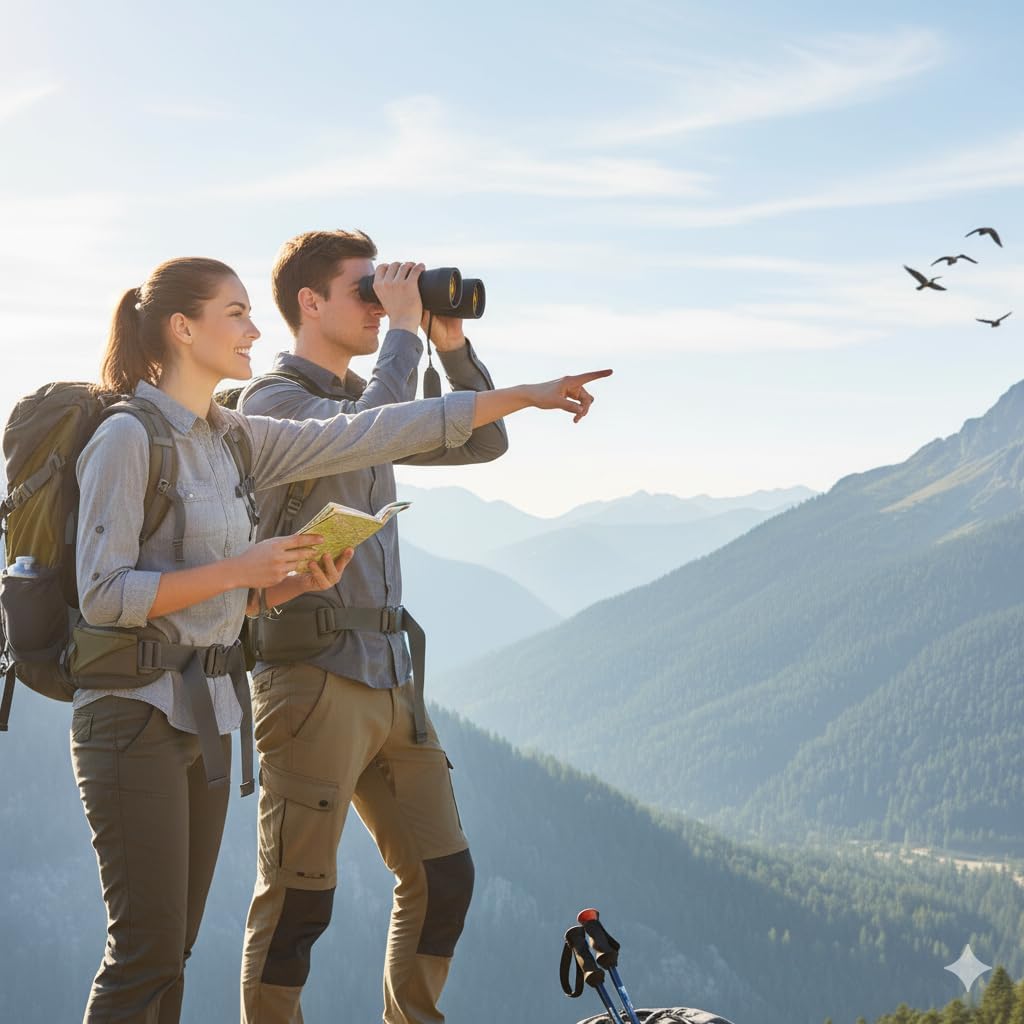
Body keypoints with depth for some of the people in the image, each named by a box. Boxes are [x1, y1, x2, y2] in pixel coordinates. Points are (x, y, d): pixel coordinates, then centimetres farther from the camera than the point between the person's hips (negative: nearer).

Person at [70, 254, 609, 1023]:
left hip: (205, 720, 8)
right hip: (137, 719, -8)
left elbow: (363, 438, 12)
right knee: (147, 953, -7)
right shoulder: (128, 438, -11)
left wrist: (524, 397, 8)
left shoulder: (229, 438, 12)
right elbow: (103, 594, -16)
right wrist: (243, 568, -18)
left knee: (172, 950, 11)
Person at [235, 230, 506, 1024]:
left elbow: (483, 442, 20)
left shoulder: (360, 400, 18)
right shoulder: (272, 401, -9)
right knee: (299, 899, -3)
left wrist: (453, 344, 8)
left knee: (442, 875, 11)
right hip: (313, 681, -8)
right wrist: (405, 329, -15)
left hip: (390, 680, 8)